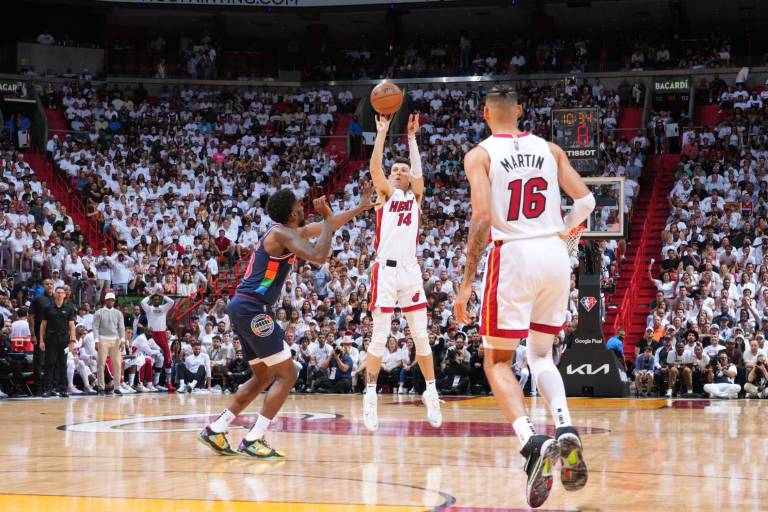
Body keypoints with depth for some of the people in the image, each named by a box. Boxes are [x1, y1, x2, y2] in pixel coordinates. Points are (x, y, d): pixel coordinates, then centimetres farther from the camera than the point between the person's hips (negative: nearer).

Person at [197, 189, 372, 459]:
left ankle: (215, 431, 17)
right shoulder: (282, 233, -11)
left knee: (264, 377, 19)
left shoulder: (287, 232, 18)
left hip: (242, 307, 10)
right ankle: (253, 441, -13)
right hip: (253, 308, -10)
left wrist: (360, 208, 31)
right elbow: (319, 256, -25)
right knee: (286, 374, -7)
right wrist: (327, 218, -16)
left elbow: (326, 227, 30)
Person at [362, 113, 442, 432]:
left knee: (421, 336, 5)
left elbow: (418, 172, -3)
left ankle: (431, 393, 12)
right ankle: (370, 397, -1)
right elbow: (375, 168, -8)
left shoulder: (416, 196, 15)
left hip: (411, 270, 3)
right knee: (379, 337, -3)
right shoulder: (386, 194, 8)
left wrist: (411, 137, 0)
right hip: (386, 270, -3)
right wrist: (383, 133, -9)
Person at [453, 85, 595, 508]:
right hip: (555, 255, 4)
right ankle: (566, 430, -7)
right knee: (541, 355, 19)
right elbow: (586, 201, 5)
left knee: (497, 362, 5)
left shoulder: (480, 155, 0)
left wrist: (466, 282, -11)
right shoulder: (549, 149, 11)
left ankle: (531, 441, -20)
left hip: (513, 256, -4)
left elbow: (482, 217, -12)